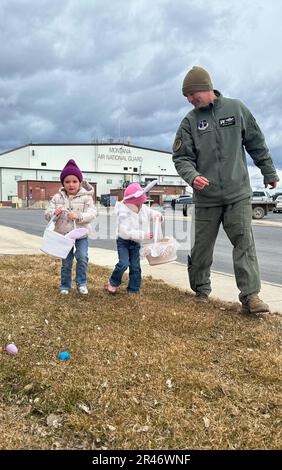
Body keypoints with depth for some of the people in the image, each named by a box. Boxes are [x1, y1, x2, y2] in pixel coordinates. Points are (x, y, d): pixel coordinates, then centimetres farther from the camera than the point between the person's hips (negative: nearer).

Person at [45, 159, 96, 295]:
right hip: (64, 234, 2)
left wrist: (78, 216, -30)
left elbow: (91, 213, -14)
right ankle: (65, 285, 26)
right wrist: (54, 213, -24)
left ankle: (81, 283, 6)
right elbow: (47, 214, -1)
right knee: (66, 262, 9)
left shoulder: (86, 197, -6)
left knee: (82, 257, -14)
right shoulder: (58, 197, -1)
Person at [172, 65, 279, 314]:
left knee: (244, 242, -8)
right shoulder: (190, 121, 2)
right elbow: (182, 157, -1)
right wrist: (192, 176, -22)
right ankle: (201, 290, 25)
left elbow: (257, 144, 9)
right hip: (206, 196, 1)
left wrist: (269, 173, 14)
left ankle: (250, 295, -4)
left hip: (238, 193, 0)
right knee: (202, 246, 8)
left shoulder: (236, 108, 3)